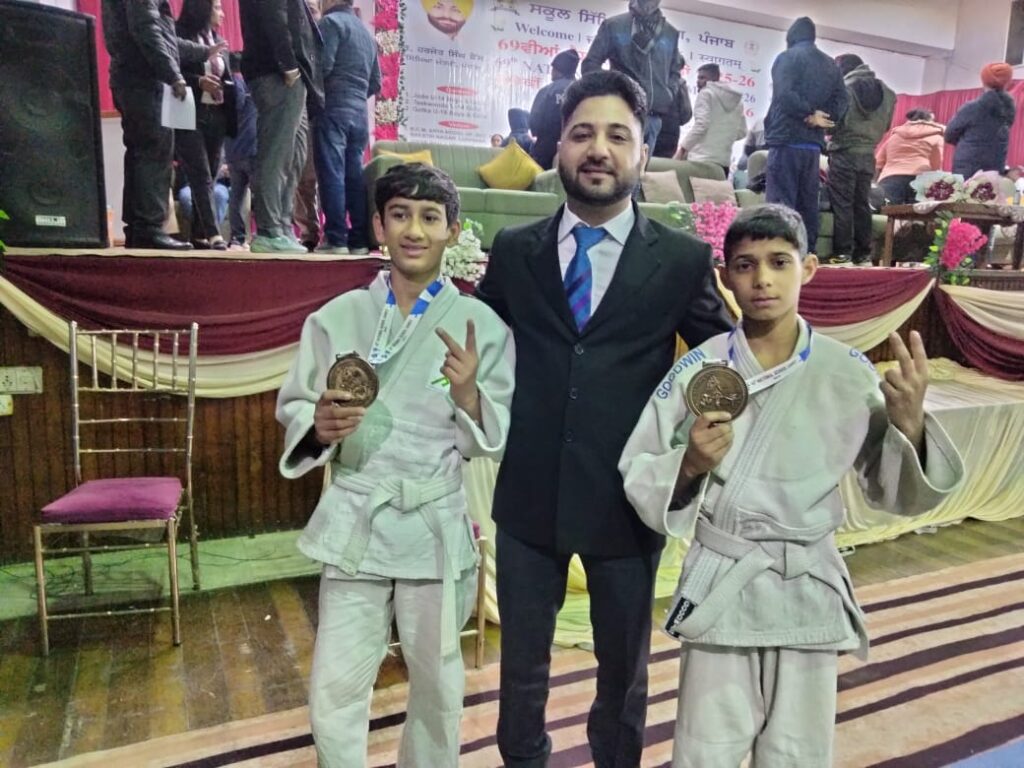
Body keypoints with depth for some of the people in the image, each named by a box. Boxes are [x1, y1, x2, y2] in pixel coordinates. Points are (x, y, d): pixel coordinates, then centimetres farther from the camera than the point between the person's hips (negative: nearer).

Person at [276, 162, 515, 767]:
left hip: (436, 527, 0)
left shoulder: (481, 325, -5)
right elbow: (293, 410, 5)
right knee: (334, 692, 8)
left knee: (437, 682, 18)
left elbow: (494, 442, -4)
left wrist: (469, 392, -23)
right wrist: (319, 427, -17)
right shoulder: (336, 318, -1)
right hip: (355, 526, 1)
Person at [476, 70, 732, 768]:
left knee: (624, 667, 20)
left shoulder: (684, 260, -4)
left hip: (628, 500, -1)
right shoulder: (513, 252, 1)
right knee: (523, 662, 21)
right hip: (528, 496, 2)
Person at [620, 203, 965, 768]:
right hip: (719, 587, -1)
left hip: (810, 590, 2)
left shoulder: (849, 373, -4)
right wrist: (688, 464, -22)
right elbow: (638, 477, -4)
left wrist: (910, 425, -15)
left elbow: (891, 494, 2)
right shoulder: (699, 369, -7)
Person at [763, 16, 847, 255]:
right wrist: (825, 118, -3)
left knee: (781, 203, -10)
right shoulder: (831, 64, 20)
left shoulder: (787, 57, 0)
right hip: (814, 142, 7)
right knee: (808, 202, 9)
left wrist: (809, 114, -8)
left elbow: (784, 95, -16)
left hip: (787, 139, -6)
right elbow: (842, 100, 10)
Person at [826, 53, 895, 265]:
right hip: (868, 155, 6)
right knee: (862, 204, 10)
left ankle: (842, 253, -7)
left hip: (844, 153, -6)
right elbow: (886, 125, 16)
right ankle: (863, 254, 11)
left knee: (842, 204, -4)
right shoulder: (887, 92, 11)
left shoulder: (844, 88, -8)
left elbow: (833, 121, -10)